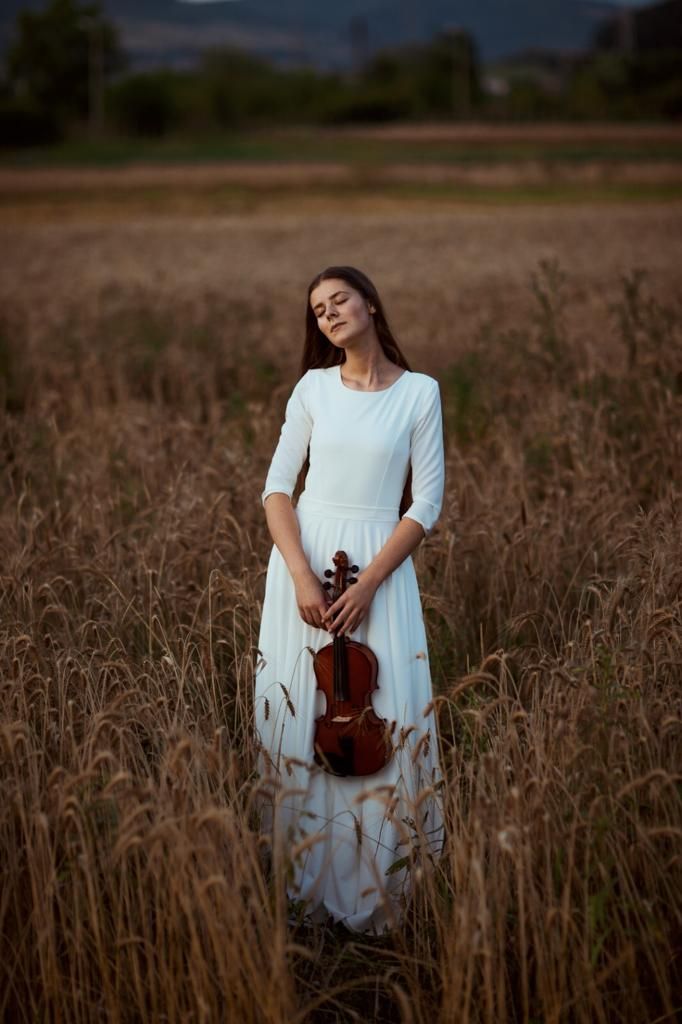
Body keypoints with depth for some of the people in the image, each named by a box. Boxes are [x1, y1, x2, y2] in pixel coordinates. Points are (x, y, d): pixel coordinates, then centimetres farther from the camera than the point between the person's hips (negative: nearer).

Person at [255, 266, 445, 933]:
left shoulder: (420, 392, 0)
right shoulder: (313, 387, 5)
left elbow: (426, 505, -3)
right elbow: (276, 486, 2)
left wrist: (366, 588, -13)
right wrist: (302, 576, -13)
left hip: (380, 562, -2)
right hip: (303, 555, 2)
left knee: (381, 716, -3)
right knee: (298, 710, 4)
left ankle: (372, 883, 14)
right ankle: (303, 874, 19)